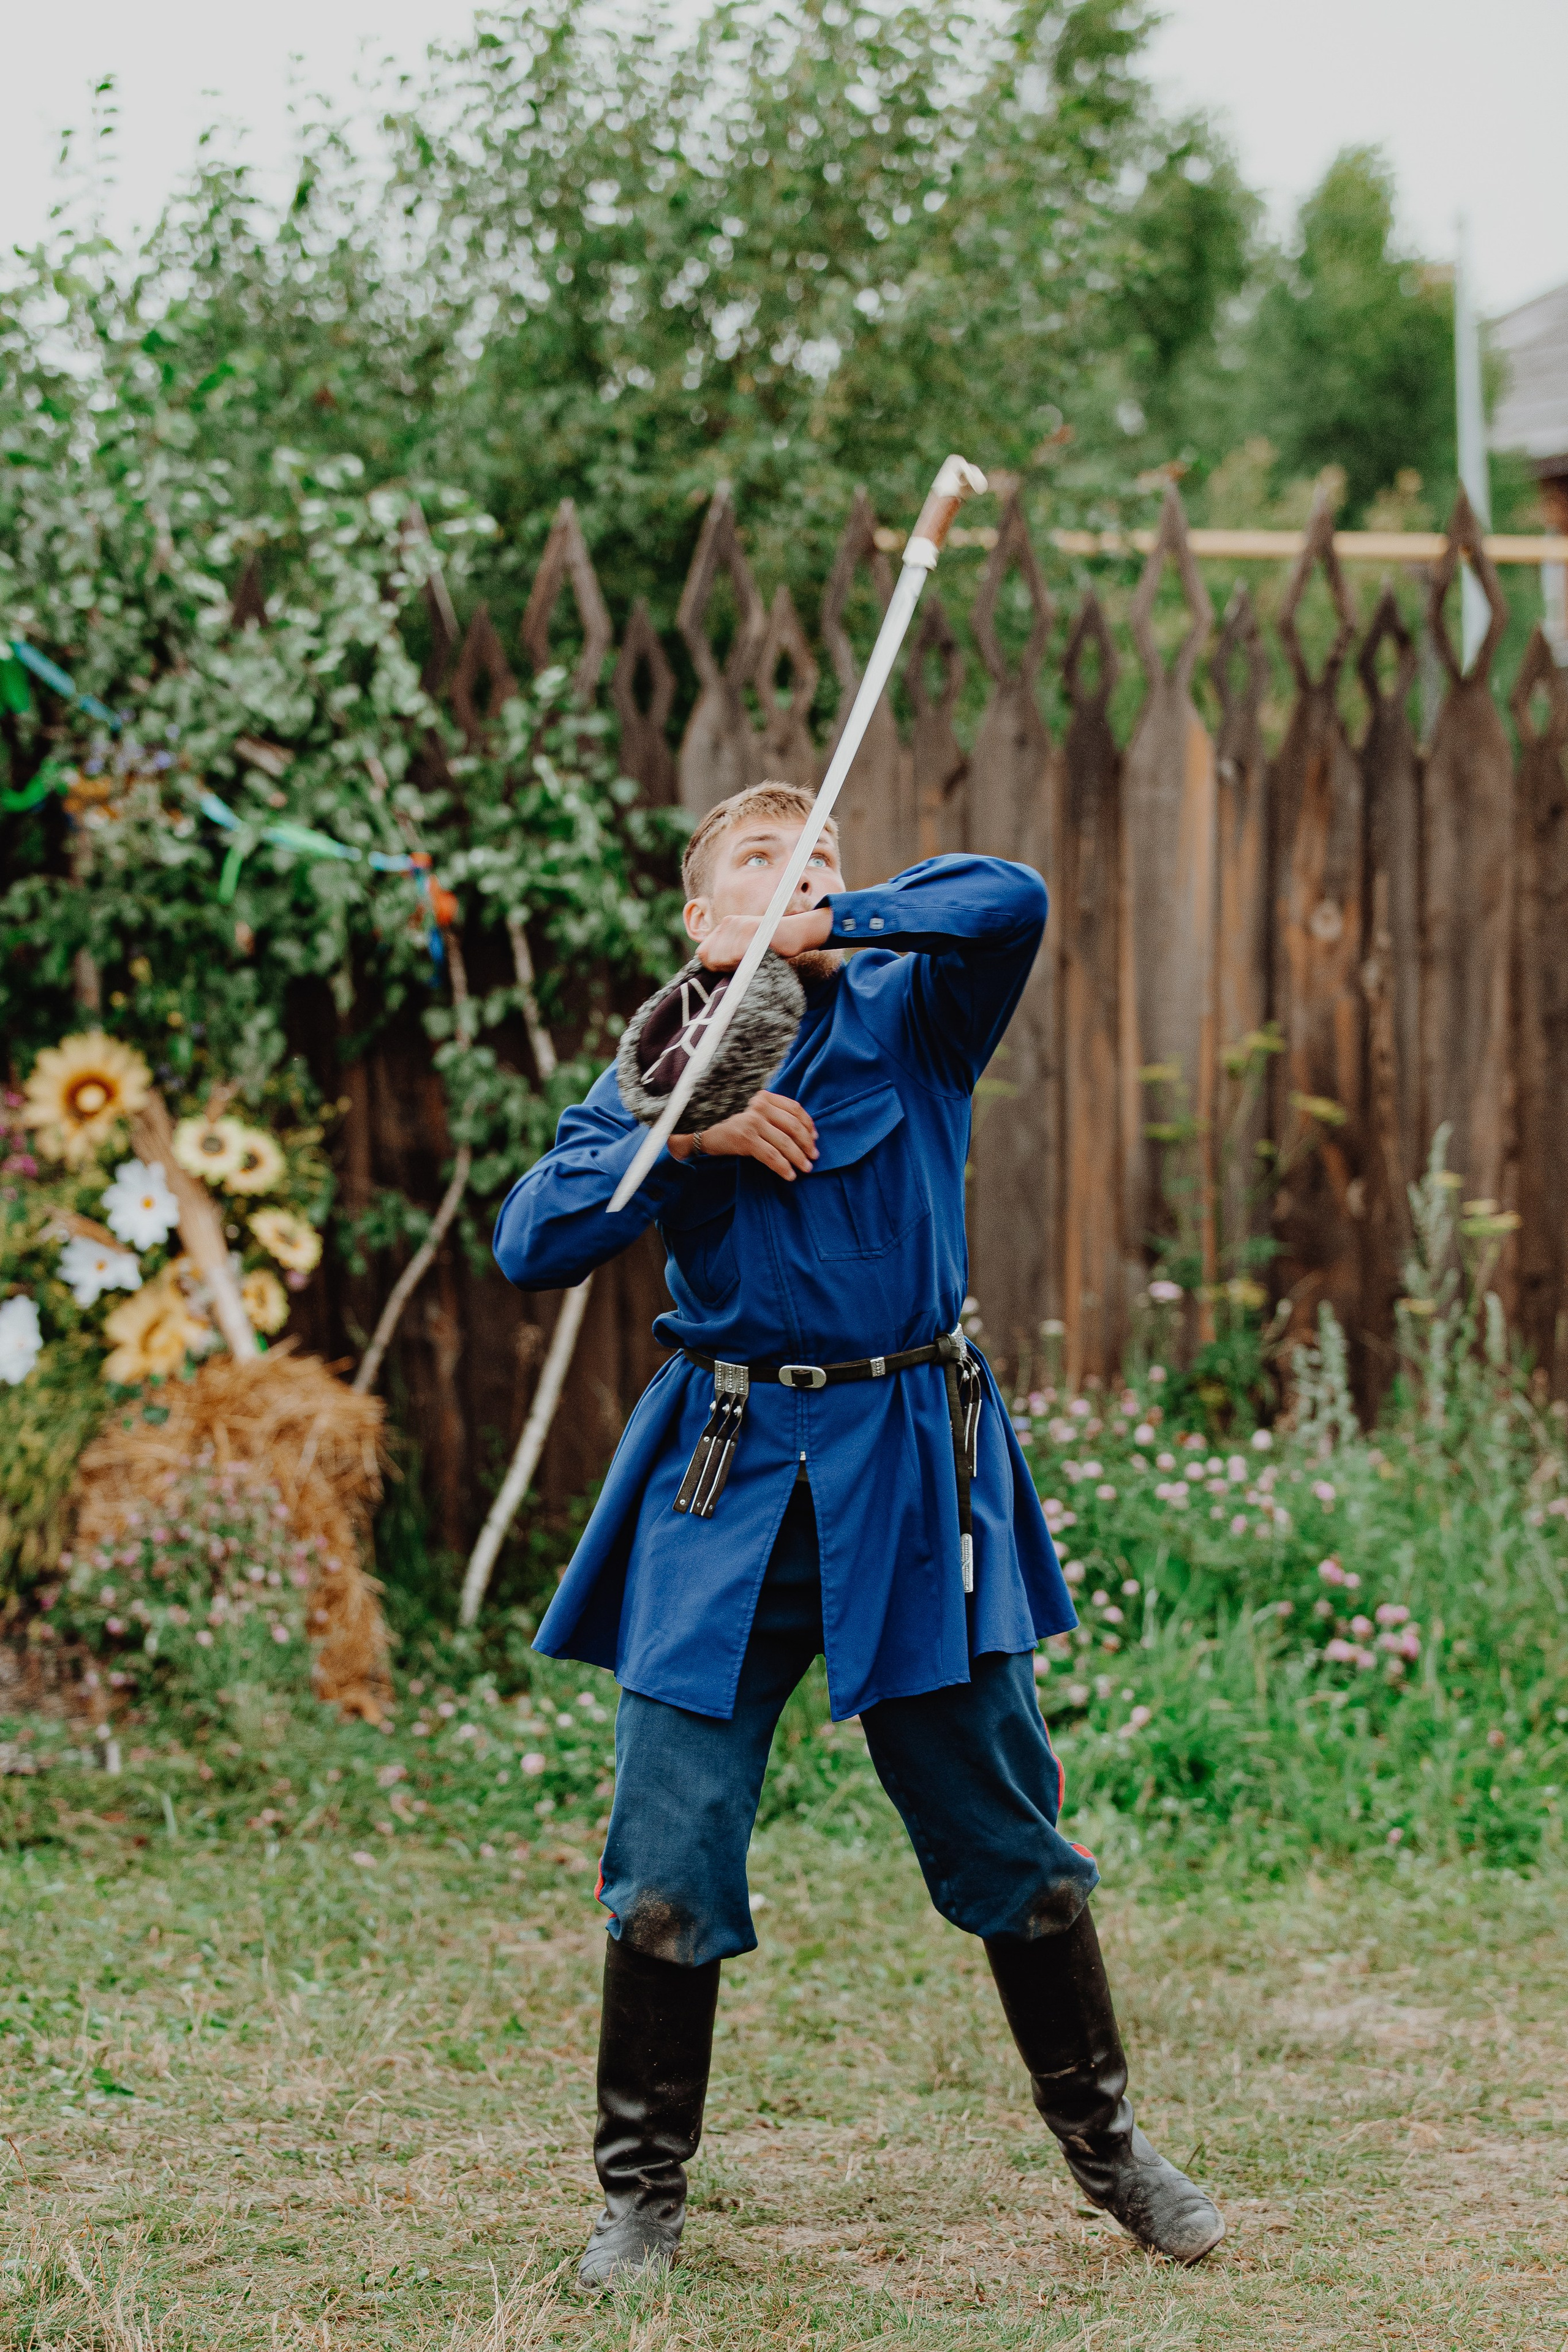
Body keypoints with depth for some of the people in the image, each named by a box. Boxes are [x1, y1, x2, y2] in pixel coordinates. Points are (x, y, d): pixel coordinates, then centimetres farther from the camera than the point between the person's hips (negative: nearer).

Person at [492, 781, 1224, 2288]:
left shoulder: (907, 1017, 4)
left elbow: (1009, 901, -15)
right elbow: (530, 1244, -3)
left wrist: (824, 925, -16)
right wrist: (681, 1135, -13)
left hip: (910, 1478, -1)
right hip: (725, 1481, 1)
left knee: (1006, 1837, 7)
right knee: (669, 1858, -3)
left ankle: (1107, 2149, 26)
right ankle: (640, 2199, 12)